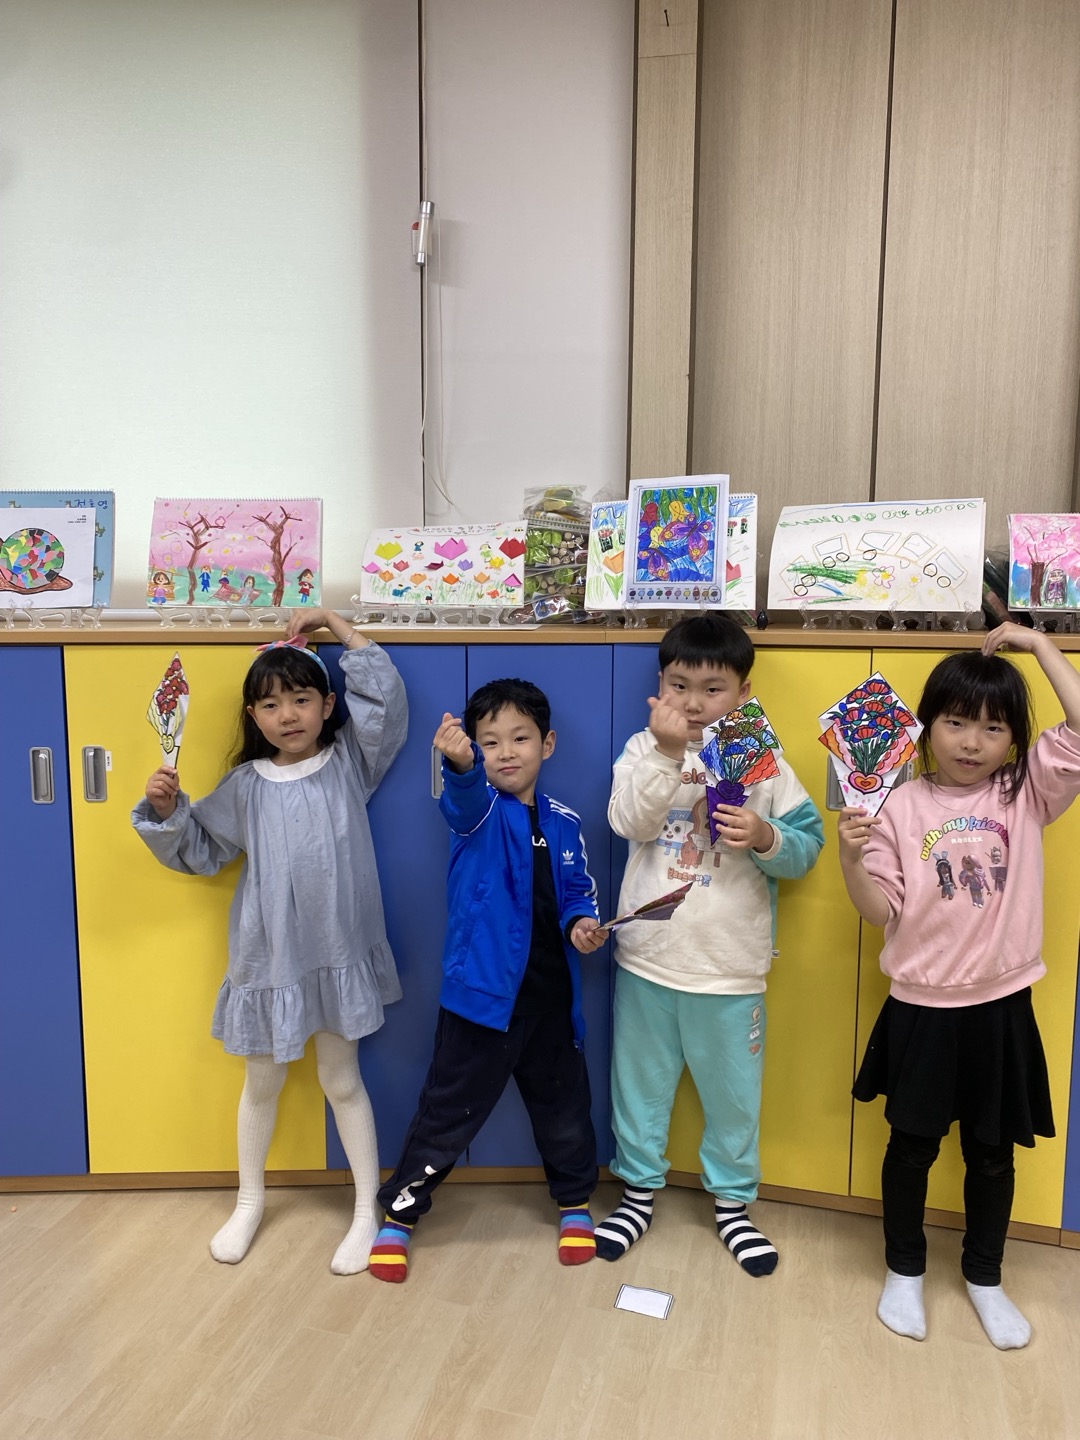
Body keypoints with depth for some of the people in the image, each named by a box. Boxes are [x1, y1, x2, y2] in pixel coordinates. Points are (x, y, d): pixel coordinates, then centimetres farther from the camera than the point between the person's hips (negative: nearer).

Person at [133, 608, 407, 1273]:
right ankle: (250, 1202, 40)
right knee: (262, 1082, 18)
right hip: (267, 955, 2)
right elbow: (201, 850, 12)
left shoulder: (350, 763, -2)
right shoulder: (246, 786, 3)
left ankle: (368, 1210, 26)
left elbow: (385, 695, -12)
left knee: (342, 1079, 10)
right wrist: (167, 809, -7)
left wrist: (332, 621, -9)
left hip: (337, 951, -2)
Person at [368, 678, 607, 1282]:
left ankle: (576, 1203, 43)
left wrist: (582, 923, -10)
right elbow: (465, 798, -34)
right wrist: (461, 765, -57)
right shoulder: (479, 809, -9)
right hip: (483, 989, -3)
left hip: (551, 991, 4)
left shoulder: (563, 822, 3)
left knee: (564, 1103, 18)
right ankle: (399, 1214, 27)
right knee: (448, 1109, 6)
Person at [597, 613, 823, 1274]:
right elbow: (632, 823, -19)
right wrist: (667, 752, -28)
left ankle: (733, 1201, 37)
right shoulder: (643, 750, -4)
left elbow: (807, 846, -3)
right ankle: (640, 1190, 39)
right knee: (641, 1081, 17)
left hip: (732, 965, 0)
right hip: (648, 955, 1)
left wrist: (766, 838, -24)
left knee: (733, 1089, 15)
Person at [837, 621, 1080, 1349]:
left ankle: (985, 1277, 40)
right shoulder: (903, 806, -8)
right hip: (921, 1008, -1)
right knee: (913, 1145, 15)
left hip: (1001, 1007, 2)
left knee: (992, 1152, 18)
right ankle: (905, 1270, 36)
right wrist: (852, 858, -26)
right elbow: (881, 910, -8)